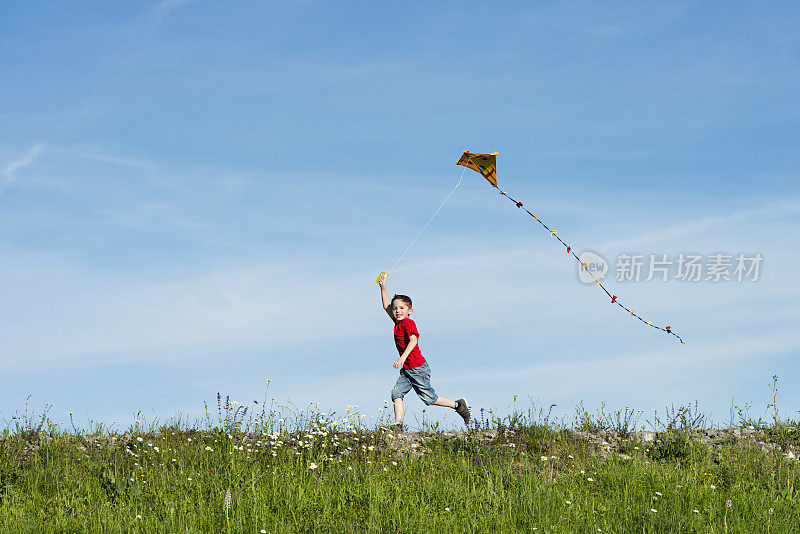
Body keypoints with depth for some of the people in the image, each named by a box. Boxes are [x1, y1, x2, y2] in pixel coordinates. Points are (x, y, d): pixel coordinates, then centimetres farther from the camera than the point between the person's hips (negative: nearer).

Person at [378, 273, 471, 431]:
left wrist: (403, 357, -41)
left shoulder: (408, 323, -14)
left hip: (418, 368, -8)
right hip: (406, 369, 8)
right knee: (396, 393, -8)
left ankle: (459, 405, 17)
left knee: (430, 399, 0)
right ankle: (398, 425, -12)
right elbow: (386, 306, 22)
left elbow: (413, 341, -29)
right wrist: (383, 287, 17)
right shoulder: (398, 323, 11)